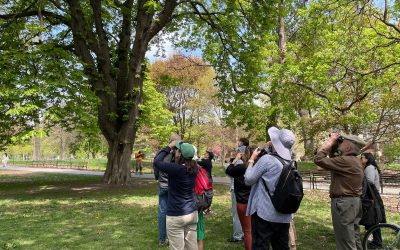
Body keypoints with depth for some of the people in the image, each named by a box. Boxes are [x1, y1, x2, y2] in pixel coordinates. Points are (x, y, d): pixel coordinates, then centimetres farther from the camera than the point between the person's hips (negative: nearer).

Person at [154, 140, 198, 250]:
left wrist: (169, 147, 0)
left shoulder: (176, 169, -22)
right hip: (192, 213, 7)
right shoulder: (193, 168, -3)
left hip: (176, 216, -7)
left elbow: (157, 161, -8)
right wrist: (179, 145, 10)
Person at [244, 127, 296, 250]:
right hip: (284, 216, 7)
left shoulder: (266, 159, -16)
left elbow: (248, 180, -11)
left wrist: (252, 159, 1)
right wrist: (268, 150, 11)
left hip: (264, 214, -7)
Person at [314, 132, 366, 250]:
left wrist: (330, 141, -13)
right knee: (354, 239, 20)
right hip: (353, 202, 10)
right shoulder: (354, 161, 10)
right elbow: (333, 160, 21)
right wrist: (333, 145, 7)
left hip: (344, 203, -10)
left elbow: (318, 159, -23)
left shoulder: (345, 161, -22)